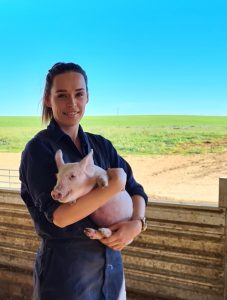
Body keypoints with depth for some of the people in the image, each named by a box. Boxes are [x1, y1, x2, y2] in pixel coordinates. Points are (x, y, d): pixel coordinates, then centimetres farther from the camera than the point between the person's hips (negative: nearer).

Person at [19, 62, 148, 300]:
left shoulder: (101, 145, 5)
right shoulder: (39, 148, -12)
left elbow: (136, 191, 6)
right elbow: (59, 215, -21)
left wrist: (136, 223, -14)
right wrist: (115, 185, -19)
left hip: (111, 266, 6)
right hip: (65, 271, -5)